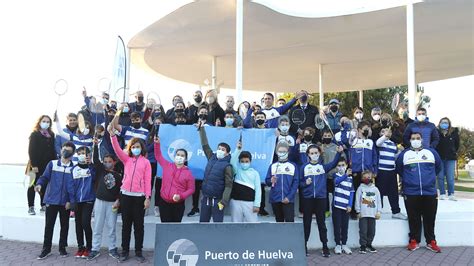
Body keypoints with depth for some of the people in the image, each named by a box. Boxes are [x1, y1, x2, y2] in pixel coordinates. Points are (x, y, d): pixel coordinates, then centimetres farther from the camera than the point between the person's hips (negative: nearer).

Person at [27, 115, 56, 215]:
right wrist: (33, 165, -16)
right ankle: (31, 207, 5)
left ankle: (43, 205, 15)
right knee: (33, 185, 2)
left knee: (45, 185, 8)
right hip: (37, 165, -4)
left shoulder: (51, 135, 11)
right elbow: (31, 150, -9)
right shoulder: (34, 135, -4)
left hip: (48, 165, 5)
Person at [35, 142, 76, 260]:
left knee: (64, 225, 10)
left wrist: (71, 200, -6)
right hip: (51, 200, 0)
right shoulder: (52, 164, 1)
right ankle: (46, 249, 17)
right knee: (49, 225, 5)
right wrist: (40, 184, -21)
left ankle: (62, 247, 23)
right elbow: (45, 177, 1)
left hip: (65, 202, 0)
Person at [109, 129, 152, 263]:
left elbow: (147, 181, -1)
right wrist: (112, 134, -20)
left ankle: (138, 251, 15)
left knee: (139, 224, 5)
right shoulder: (126, 159, 9)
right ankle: (125, 250, 18)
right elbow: (117, 149, -6)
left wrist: (148, 197, -7)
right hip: (125, 195, 2)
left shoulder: (146, 162, 2)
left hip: (139, 196, -2)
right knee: (126, 224, 9)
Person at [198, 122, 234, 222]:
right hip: (205, 198, 6)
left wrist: (223, 202, -21)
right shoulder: (212, 158, 6)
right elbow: (205, 145, 12)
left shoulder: (227, 166, -10)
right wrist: (201, 129, 10)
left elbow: (228, 186, -14)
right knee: (203, 222, 13)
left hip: (217, 200, -6)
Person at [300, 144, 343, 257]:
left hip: (321, 198, 0)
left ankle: (325, 246, 15)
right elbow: (299, 182, 6)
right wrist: (305, 183, -14)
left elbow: (333, 163, -14)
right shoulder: (304, 167, 4)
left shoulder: (323, 166, 4)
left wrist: (339, 153, -27)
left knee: (321, 223, 7)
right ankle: (304, 245, 17)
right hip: (308, 198, 0)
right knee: (306, 223, 8)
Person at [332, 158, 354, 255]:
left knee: (345, 226, 8)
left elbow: (351, 192, 9)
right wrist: (345, 175, -43)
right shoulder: (335, 175, -1)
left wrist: (350, 205, -1)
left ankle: (344, 244, 19)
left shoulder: (350, 178, 9)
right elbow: (336, 181, -26)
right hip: (337, 204, -3)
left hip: (346, 206, 3)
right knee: (337, 225, 2)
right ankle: (338, 245, 11)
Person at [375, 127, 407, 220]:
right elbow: (378, 143, -28)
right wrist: (385, 135, -38)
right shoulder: (381, 141, -1)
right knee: (379, 191, 0)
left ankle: (396, 211, 19)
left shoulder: (394, 144, 17)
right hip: (381, 170, -6)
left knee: (394, 192, 10)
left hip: (392, 171, 6)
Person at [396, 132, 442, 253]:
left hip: (430, 192, 1)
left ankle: (431, 242, 16)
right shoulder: (404, 154, 5)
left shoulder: (431, 152, 6)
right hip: (411, 193, -1)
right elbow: (398, 169, 16)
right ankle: (414, 241, 14)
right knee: (414, 219, 4)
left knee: (430, 219, 6)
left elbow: (438, 167, 18)